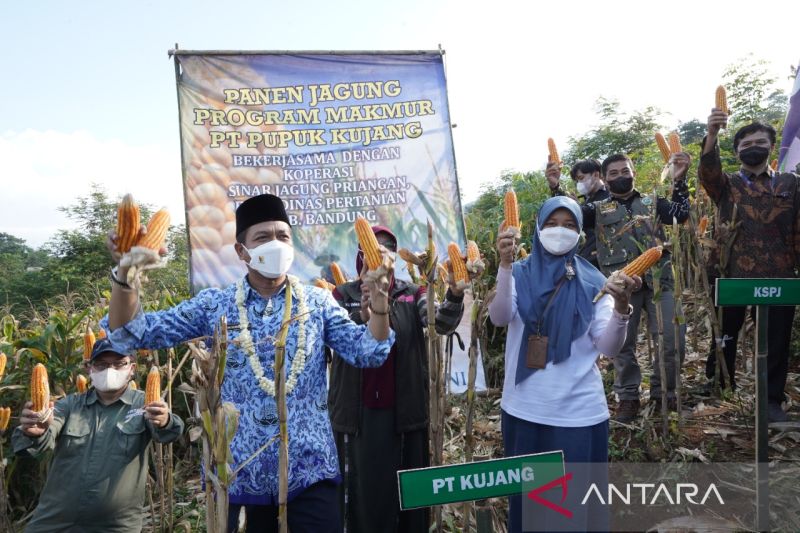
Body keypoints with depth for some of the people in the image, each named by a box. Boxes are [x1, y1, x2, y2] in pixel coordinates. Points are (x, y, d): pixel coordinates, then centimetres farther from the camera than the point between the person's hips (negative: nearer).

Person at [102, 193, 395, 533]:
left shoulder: (317, 303, 1)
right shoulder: (215, 305, 1)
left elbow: (368, 352, -7)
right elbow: (133, 333, -1)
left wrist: (378, 298, -24)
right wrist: (125, 272, -17)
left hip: (309, 467, 0)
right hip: (236, 468, 1)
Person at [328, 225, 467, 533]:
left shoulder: (412, 294, 3)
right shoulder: (344, 294, 1)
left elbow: (442, 324, -13)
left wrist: (455, 294, -34)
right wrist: (362, 316, -34)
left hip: (404, 410, 1)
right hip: (357, 412, -1)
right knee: (361, 492, 8)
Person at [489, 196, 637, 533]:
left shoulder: (592, 281, 0)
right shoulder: (520, 274, 0)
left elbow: (609, 347, -9)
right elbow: (499, 318, -18)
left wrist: (621, 307, -27)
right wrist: (505, 264, -30)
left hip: (579, 412, 0)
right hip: (524, 409, 1)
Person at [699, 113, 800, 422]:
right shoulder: (726, 185, 7)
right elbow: (708, 171, -16)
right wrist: (712, 134, -34)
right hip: (733, 275, -1)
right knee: (725, 336, 10)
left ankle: (772, 400, 24)